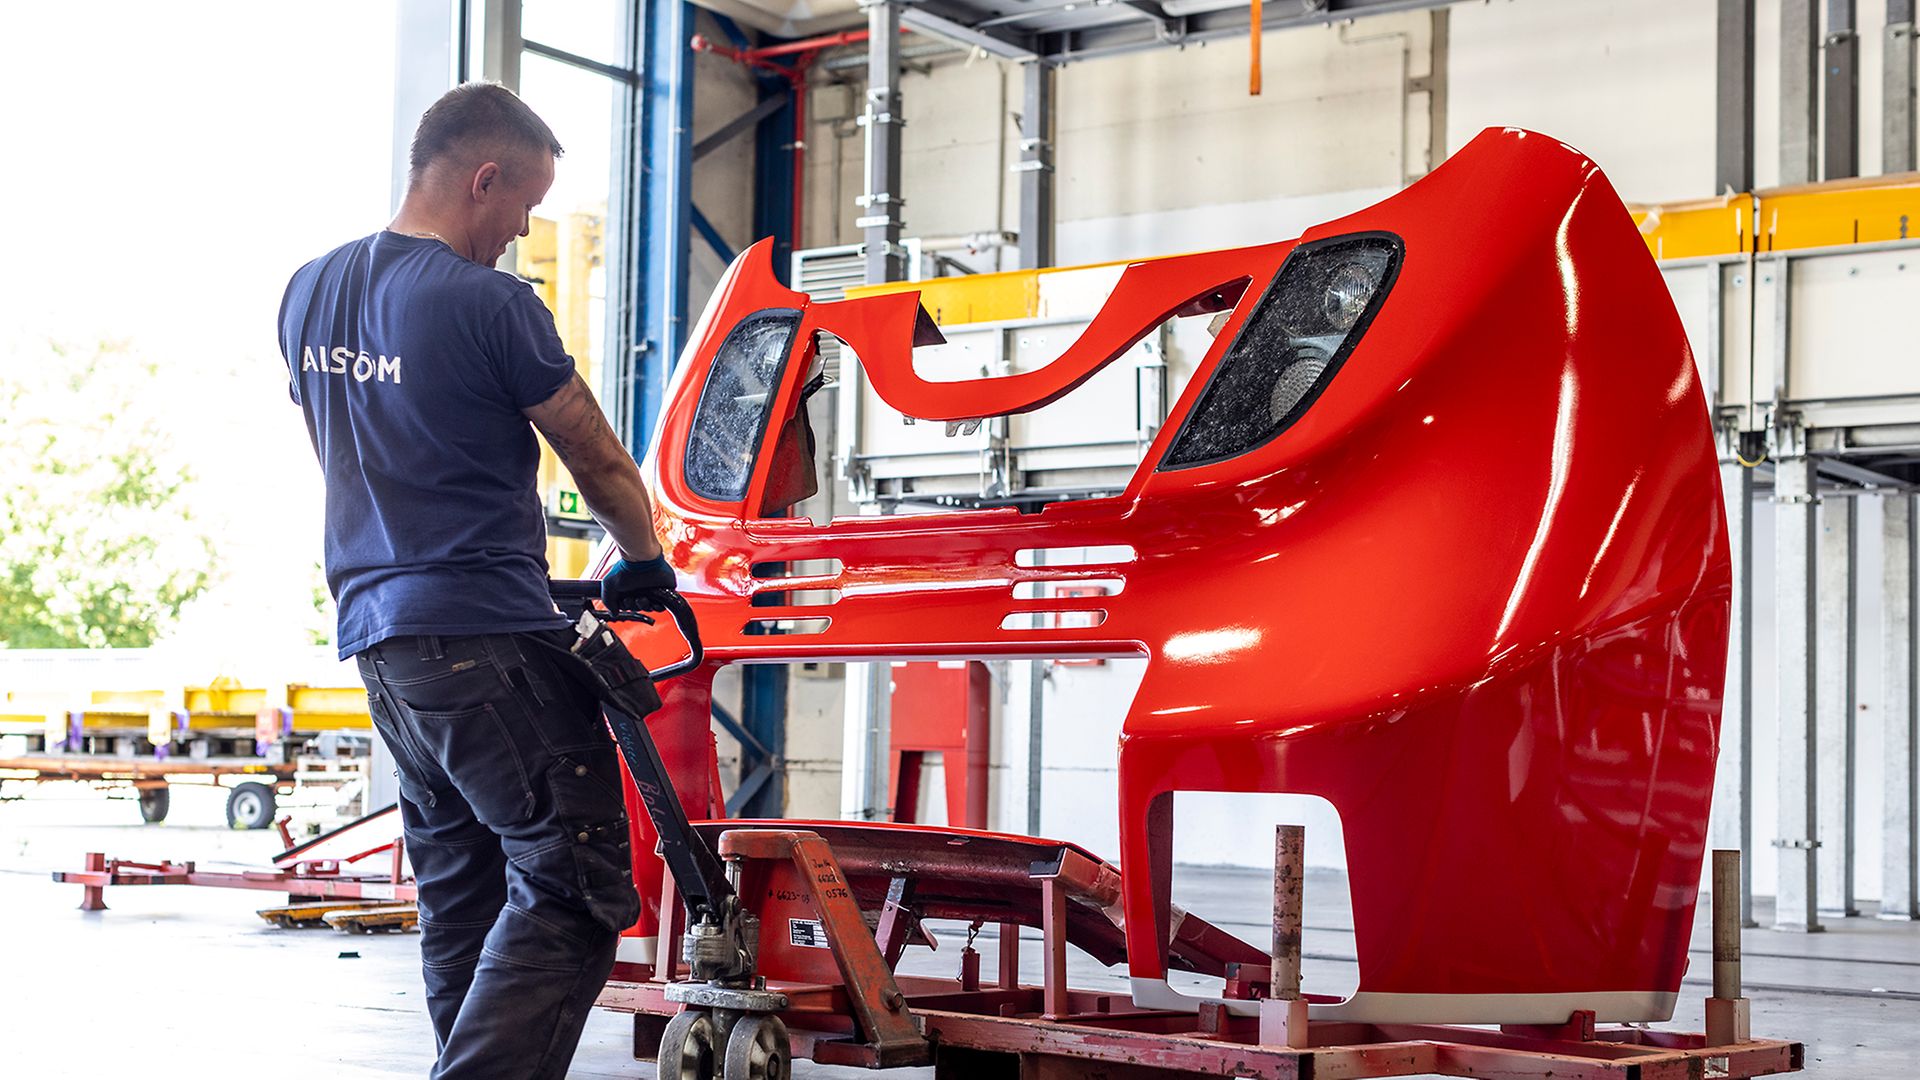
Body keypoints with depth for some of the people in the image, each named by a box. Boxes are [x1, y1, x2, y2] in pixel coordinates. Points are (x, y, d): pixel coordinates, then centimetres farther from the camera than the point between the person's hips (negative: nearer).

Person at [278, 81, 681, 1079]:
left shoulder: (308, 292, 12)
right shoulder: (489, 304, -11)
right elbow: (599, 463, 0)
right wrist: (643, 565, 18)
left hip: (372, 630, 9)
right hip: (487, 636, -9)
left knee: (461, 888, 15)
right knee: (573, 886, -7)